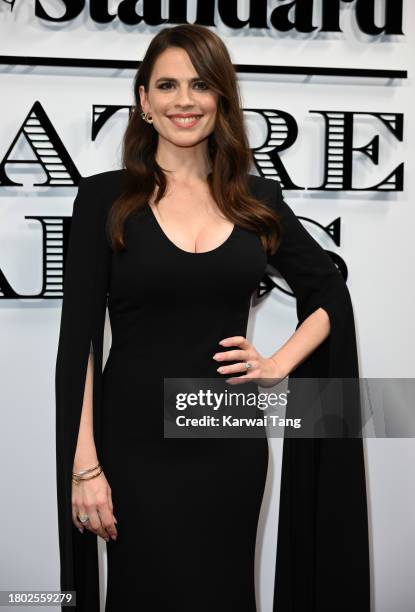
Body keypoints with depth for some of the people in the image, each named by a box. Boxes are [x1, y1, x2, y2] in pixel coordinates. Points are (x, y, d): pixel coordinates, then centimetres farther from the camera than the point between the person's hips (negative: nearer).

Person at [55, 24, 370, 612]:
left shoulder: (258, 199, 4)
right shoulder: (104, 197, -3)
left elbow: (331, 294, 15)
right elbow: (79, 338, -6)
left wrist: (279, 364, 0)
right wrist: (84, 466, -11)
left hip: (232, 444, 3)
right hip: (136, 446, -2)